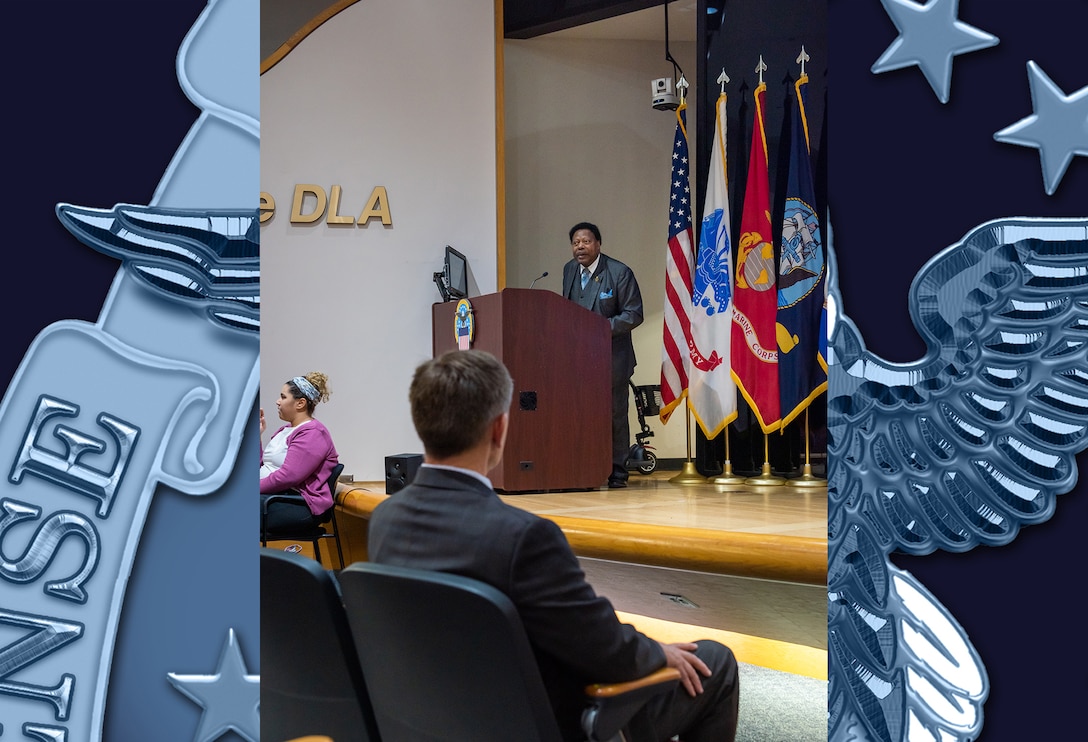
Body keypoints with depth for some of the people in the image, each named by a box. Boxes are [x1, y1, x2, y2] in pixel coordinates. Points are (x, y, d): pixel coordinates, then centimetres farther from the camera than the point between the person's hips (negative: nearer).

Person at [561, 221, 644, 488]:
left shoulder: (619, 273, -10)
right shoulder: (569, 270, 8)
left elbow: (634, 314, -10)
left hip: (612, 357, -5)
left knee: (615, 414, 2)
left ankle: (617, 472, 10)